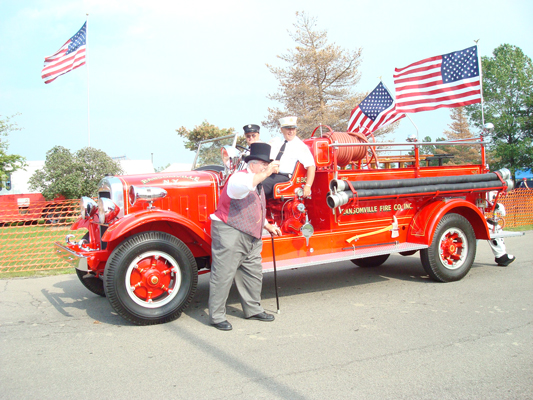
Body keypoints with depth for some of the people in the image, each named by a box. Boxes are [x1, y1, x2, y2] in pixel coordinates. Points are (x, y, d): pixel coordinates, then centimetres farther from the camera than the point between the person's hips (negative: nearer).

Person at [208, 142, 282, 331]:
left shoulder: (258, 184, 19)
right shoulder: (239, 177, -13)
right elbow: (244, 185, -40)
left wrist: (268, 226, 25)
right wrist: (267, 172, -32)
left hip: (250, 238, 10)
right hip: (229, 233, -10)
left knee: (253, 274, 14)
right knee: (223, 275, -4)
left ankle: (253, 310, 29)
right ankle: (217, 316, 4)